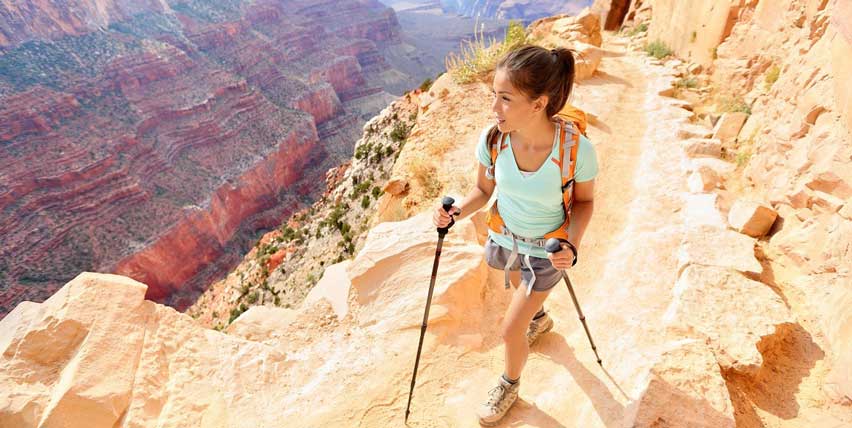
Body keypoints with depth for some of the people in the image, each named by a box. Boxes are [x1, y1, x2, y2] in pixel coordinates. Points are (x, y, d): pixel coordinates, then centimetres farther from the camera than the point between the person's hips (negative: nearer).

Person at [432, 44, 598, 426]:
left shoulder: (577, 149, -31)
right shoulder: (491, 138, -24)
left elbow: (584, 201, -12)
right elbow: (483, 190, -8)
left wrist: (572, 244, -29)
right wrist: (456, 212, -27)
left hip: (547, 252, -3)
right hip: (505, 237, 4)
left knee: (511, 330, 7)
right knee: (522, 290, 33)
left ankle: (510, 384, 42)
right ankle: (539, 318, 71)